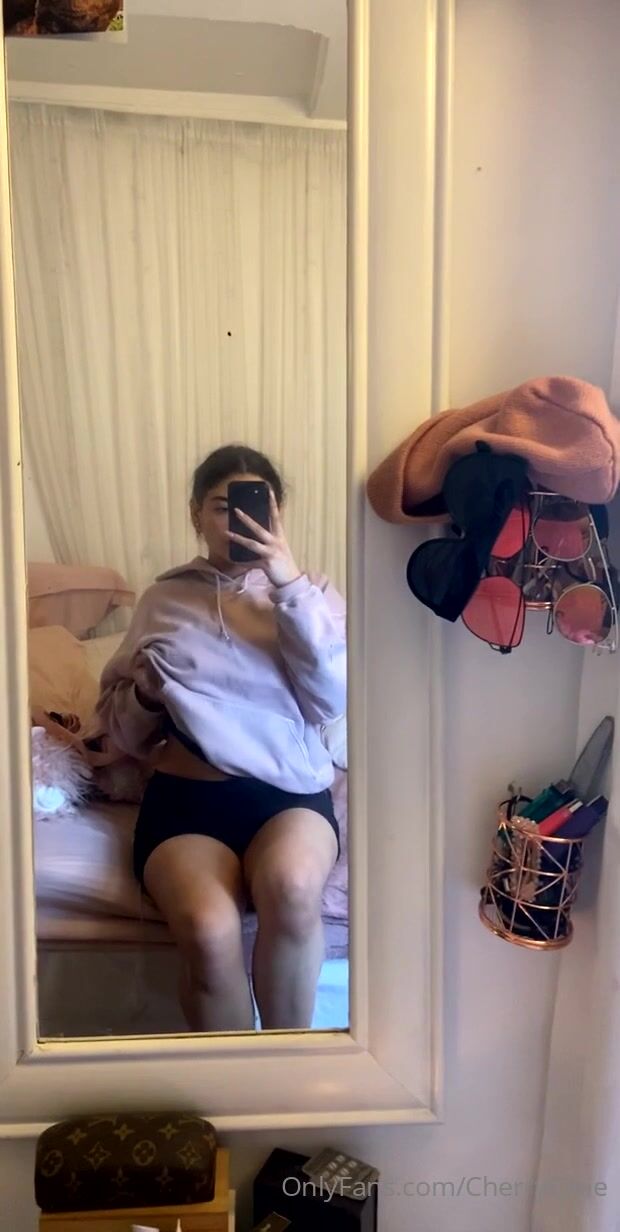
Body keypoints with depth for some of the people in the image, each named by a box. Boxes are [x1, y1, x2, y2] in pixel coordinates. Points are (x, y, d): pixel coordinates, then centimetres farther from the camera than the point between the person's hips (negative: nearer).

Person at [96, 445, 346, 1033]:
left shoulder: (311, 593, 13)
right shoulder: (163, 598, 15)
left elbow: (332, 700, -5)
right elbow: (119, 727, 17)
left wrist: (290, 587, -12)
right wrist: (146, 693, -6)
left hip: (290, 791, 0)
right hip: (185, 795, 1)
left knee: (290, 889, -34)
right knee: (208, 930, -31)